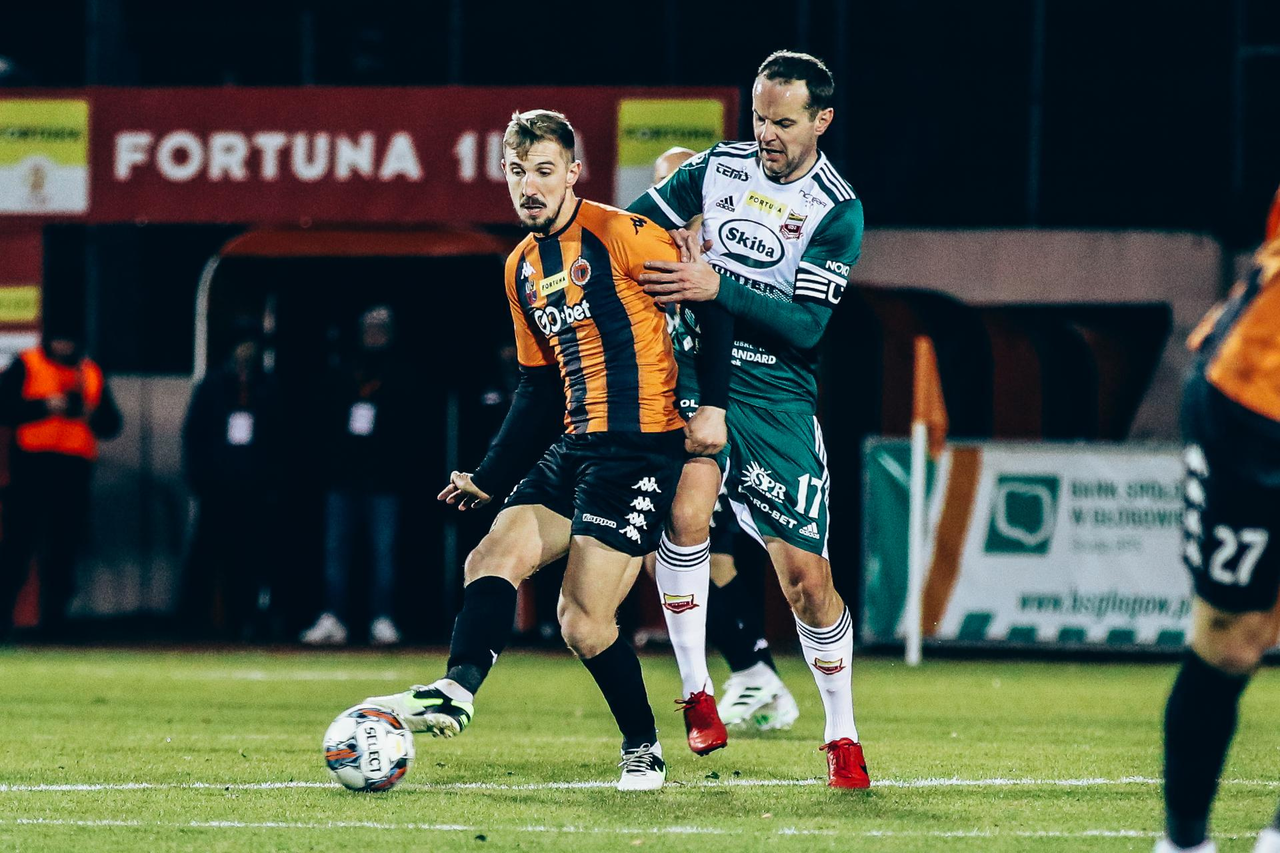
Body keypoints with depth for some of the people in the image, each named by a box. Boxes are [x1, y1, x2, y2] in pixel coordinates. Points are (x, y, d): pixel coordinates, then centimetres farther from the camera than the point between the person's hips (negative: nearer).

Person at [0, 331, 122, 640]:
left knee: (65, 547, 2)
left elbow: (112, 425, 17)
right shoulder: (26, 365, 8)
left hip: (76, 468, 3)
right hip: (31, 464, -3)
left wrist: (91, 413, -3)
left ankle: (54, 619, 6)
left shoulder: (92, 373, 18)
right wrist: (45, 406, -11)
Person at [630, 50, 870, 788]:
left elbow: (807, 326, -13)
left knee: (806, 576, -5)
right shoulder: (718, 167, 6)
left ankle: (842, 734, 12)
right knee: (683, 510, -26)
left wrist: (717, 287, -22)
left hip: (777, 401, -2)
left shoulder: (837, 212, -5)